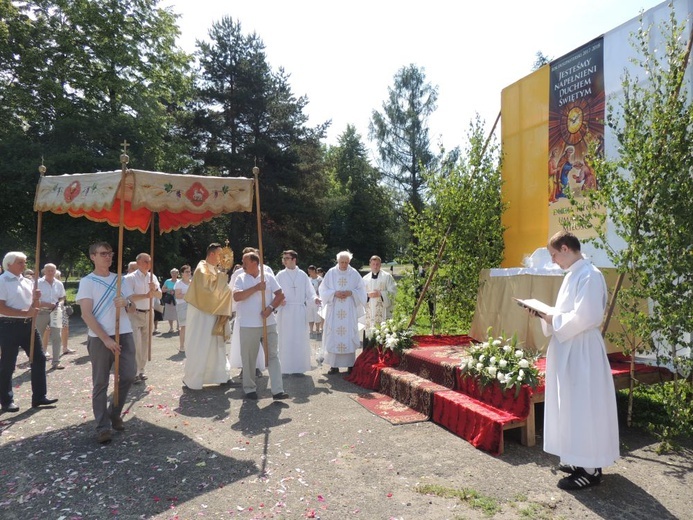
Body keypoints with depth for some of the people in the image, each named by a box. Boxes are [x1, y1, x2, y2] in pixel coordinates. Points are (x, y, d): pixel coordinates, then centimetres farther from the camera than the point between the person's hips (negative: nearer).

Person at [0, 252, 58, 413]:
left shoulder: (27, 282, 11)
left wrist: (36, 300, -5)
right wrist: (25, 313, -21)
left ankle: (39, 397, 16)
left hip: (28, 325, 7)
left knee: (39, 358, 7)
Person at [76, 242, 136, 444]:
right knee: (100, 383, 2)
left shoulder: (120, 279, 12)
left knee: (128, 375, 3)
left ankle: (114, 414, 25)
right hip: (99, 338, -4)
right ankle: (103, 427, 11)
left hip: (125, 334, 4)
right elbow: (86, 314, -9)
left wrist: (127, 303, -12)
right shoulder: (87, 282, -2)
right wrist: (106, 339, -15)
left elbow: (133, 307, 14)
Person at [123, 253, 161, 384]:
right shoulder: (130, 278, -9)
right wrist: (146, 295, -24)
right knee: (136, 344, -9)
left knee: (145, 343, 12)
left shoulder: (152, 277, 7)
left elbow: (159, 296, 5)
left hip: (148, 314, 6)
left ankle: (141, 371, 24)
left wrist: (154, 290, -15)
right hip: (135, 314, -6)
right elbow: (130, 297, -20)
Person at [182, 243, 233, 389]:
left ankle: (219, 376, 20)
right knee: (198, 347, -1)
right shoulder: (202, 269, -14)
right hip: (201, 314, -9)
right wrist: (221, 278, -15)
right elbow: (208, 288, -25)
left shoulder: (215, 270, 12)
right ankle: (191, 380, 11)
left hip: (213, 313, 9)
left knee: (216, 346, 12)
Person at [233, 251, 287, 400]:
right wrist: (256, 288, -16)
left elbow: (280, 295, 4)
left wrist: (270, 308, -12)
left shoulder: (268, 277, 4)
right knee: (248, 358, 7)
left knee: (273, 355, 0)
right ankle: (249, 389, 22)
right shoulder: (241, 278, 2)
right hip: (248, 325, -1)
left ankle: (277, 390, 2)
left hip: (268, 323, 1)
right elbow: (236, 296, -13)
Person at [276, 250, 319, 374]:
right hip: (285, 312, -1)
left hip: (300, 312, 1)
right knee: (286, 340, 1)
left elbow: (309, 292, 2)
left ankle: (299, 367, 13)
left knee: (301, 340, 3)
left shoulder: (303, 275, 4)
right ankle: (286, 368, 10)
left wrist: (315, 299, -18)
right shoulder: (280, 275, 3)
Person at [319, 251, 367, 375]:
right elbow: (323, 289, 5)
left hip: (350, 311, 0)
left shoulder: (354, 273, 3)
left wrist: (350, 293, -11)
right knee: (333, 336, -2)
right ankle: (334, 365, 5)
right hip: (334, 311, 0)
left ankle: (350, 364, 8)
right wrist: (335, 293, -12)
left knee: (349, 335, 0)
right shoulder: (331, 273, 3)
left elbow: (361, 290, 6)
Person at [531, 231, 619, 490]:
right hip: (567, 349, 10)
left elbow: (585, 316, -24)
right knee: (571, 406, 17)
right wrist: (546, 315, 4)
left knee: (583, 407, -1)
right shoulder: (573, 275, 12)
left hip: (581, 351, -10)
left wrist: (553, 319, -13)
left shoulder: (590, 275, -17)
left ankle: (591, 469, 11)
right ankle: (579, 459, 30)